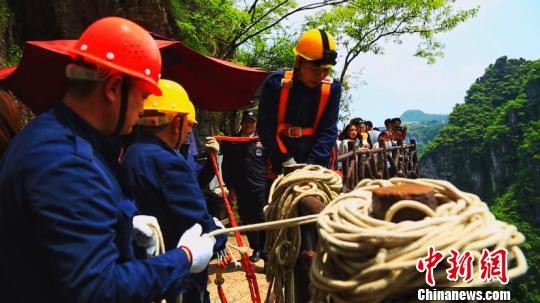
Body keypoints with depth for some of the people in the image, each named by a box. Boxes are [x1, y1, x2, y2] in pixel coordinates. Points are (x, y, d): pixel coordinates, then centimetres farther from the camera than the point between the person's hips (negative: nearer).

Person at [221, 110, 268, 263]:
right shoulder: (231, 142, 8)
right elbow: (226, 167, 8)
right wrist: (230, 187, 3)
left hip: (261, 188, -3)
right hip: (242, 191, 3)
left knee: (263, 220, -2)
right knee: (248, 221, 11)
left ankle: (266, 249, 12)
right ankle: (256, 249, 26)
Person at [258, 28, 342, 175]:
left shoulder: (332, 88, -6)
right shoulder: (276, 83, -10)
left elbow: (328, 132, -7)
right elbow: (266, 128, -9)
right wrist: (288, 162, -16)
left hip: (315, 168, 1)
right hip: (280, 166, -1)